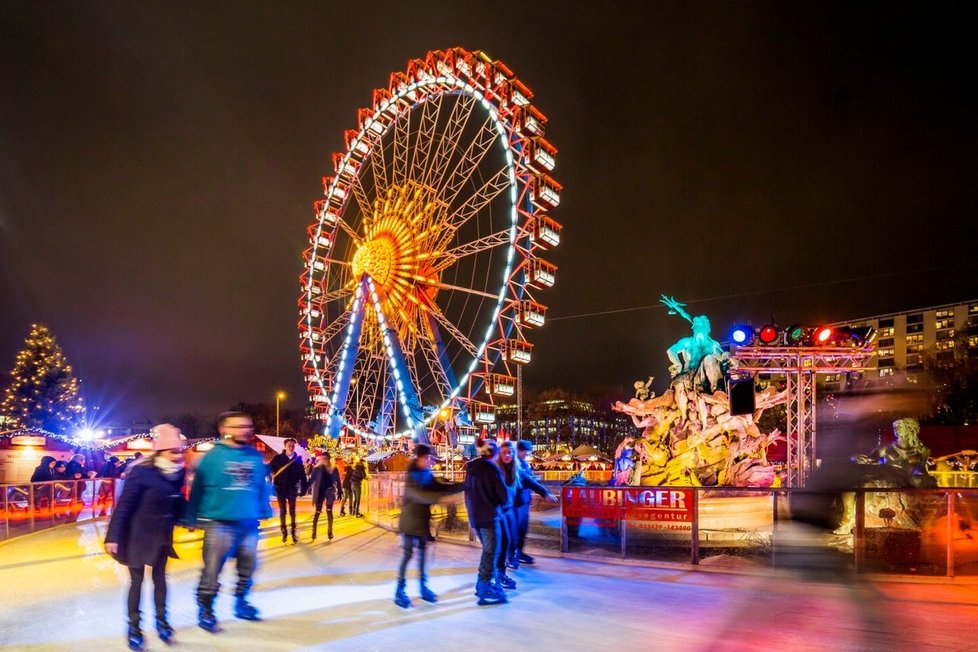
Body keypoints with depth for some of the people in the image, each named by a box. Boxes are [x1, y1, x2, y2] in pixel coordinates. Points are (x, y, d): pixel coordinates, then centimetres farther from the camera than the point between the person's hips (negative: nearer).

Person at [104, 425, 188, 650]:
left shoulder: (178, 473, -7)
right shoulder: (141, 472, -24)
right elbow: (124, 506, -21)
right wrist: (113, 537, -20)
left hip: (162, 536, 5)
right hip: (139, 535, -5)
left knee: (159, 577, 17)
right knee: (137, 581, 7)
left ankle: (161, 620, 33)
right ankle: (134, 628, 22)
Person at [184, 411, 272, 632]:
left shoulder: (256, 456, 2)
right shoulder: (213, 456, -10)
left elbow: (263, 487, 9)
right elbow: (198, 489, -7)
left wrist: (265, 511, 9)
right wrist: (192, 518, -5)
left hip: (249, 523, 5)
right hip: (219, 523, -5)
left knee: (247, 568, 17)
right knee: (212, 571, 1)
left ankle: (241, 602, 36)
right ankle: (205, 609, 18)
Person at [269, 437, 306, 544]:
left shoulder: (298, 459, 0)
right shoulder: (278, 458, -5)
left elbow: (302, 474, 1)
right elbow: (269, 469, -6)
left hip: (292, 488, 1)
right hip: (280, 488, -1)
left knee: (292, 511, 10)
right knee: (282, 511, 7)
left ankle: (293, 532, 19)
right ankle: (284, 532, 18)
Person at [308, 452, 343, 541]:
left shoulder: (333, 469, -1)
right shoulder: (317, 468, -4)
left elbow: (338, 481, 3)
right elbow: (311, 480, -5)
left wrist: (339, 492, 2)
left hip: (329, 492, 1)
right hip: (320, 492, -1)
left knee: (329, 511, 0)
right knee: (318, 512, 3)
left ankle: (330, 531, 8)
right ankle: (314, 531, 12)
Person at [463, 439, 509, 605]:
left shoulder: (471, 469, 8)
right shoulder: (492, 468, -13)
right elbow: (503, 494, -10)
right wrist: (500, 503, 10)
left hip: (474, 515, 7)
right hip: (489, 516, -7)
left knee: (487, 549, 21)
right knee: (491, 552, -1)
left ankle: (482, 584, 26)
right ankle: (485, 591, -2)